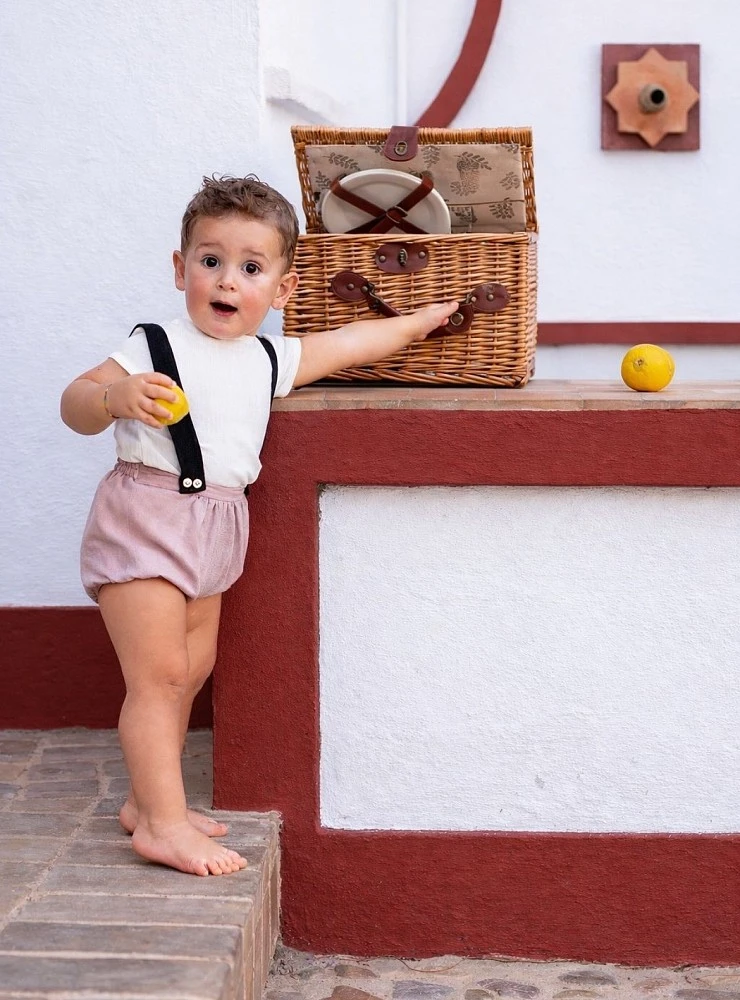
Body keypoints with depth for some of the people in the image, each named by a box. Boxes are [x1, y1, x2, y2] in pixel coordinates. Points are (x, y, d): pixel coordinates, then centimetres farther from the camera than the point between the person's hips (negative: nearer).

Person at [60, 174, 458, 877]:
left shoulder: (272, 360, 11)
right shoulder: (156, 348, -9)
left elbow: (352, 343, 24)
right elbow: (76, 404, -12)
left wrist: (421, 320, 31)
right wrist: (116, 396, -32)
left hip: (215, 530, 8)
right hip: (145, 517, -7)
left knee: (193, 668, 13)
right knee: (158, 675, -10)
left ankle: (146, 801, 25)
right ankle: (164, 825, -8)